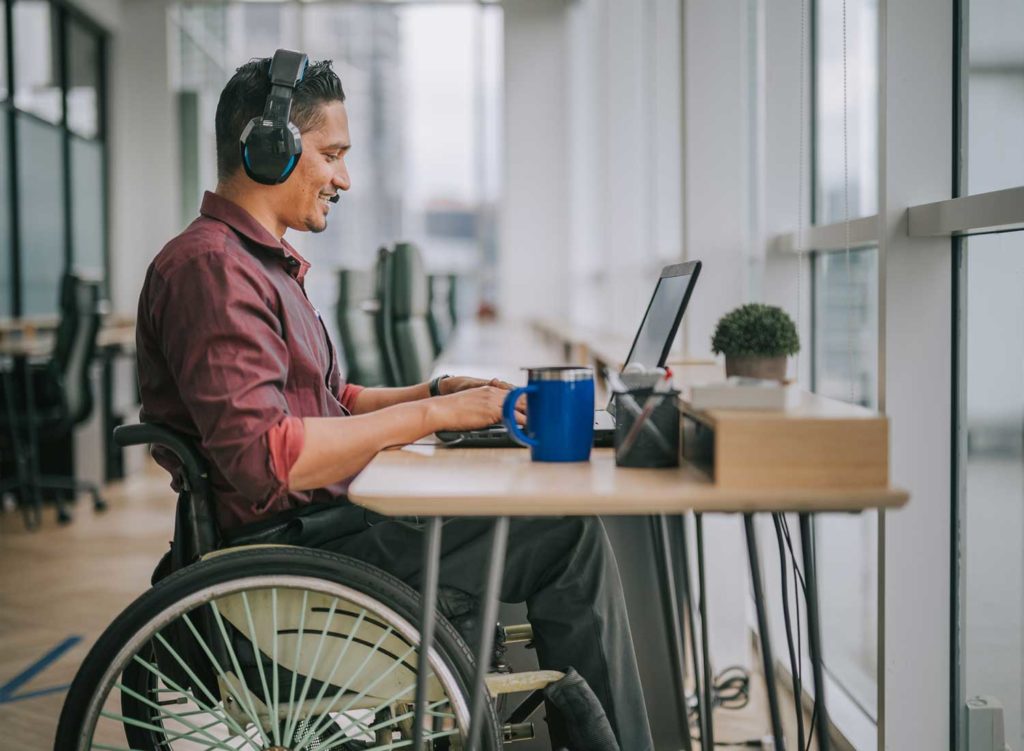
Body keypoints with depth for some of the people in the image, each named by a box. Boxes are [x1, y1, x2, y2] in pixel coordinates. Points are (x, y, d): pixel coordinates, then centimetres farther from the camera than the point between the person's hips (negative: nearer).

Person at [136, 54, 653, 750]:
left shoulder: (266, 265, 20)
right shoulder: (211, 265, -15)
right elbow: (261, 456, -27)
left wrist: (438, 391, 9)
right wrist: (430, 416, -21)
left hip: (319, 520, 11)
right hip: (288, 544, -11)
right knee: (570, 535, -15)